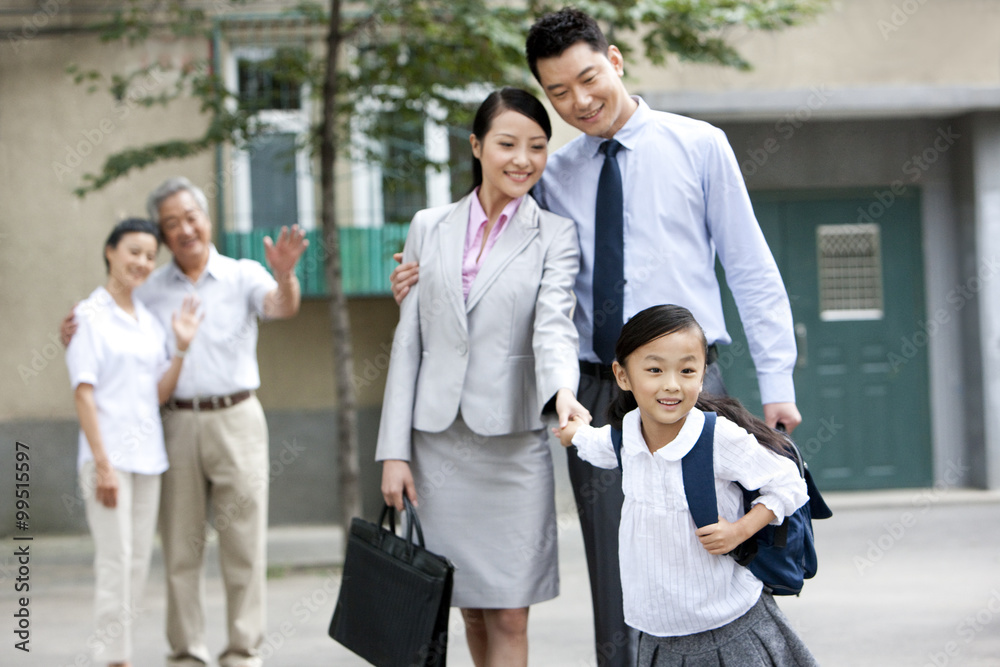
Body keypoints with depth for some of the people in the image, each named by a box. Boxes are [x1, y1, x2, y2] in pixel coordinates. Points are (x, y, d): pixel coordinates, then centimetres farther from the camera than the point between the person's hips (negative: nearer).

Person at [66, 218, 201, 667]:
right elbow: (84, 392, -10)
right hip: (108, 452, -7)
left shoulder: (150, 321, 15)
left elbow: (160, 393, 11)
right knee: (115, 561, -8)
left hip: (148, 455, 7)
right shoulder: (90, 315, -4)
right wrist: (102, 463, -16)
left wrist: (182, 347, -2)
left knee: (139, 562, 7)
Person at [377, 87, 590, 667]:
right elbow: (409, 342, 9)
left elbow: (554, 325, -14)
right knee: (473, 612, 10)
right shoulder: (430, 228, 10)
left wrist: (563, 390, -36)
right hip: (438, 443, 3)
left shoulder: (555, 235, 3)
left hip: (513, 445, -2)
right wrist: (394, 449, 3)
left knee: (509, 618, -3)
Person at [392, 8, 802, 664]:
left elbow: (752, 271, 3)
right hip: (596, 391, 2)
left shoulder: (699, 146, 4)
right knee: (616, 580, 3)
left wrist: (777, 383, -3)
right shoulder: (553, 175, 11)